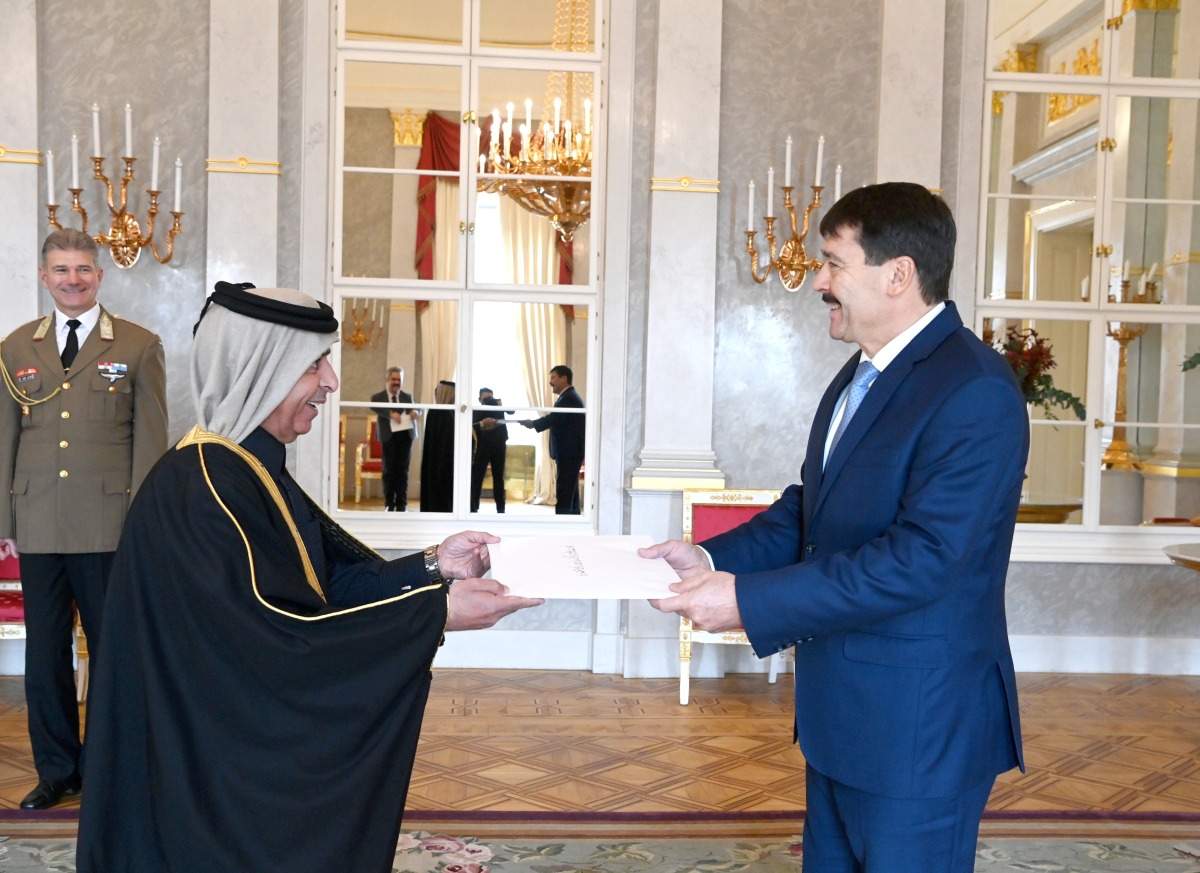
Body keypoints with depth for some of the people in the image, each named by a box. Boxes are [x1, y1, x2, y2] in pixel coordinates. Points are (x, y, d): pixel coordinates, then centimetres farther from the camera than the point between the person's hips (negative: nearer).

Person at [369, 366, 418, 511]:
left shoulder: (407, 397, 16)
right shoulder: (378, 397, 5)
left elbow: (417, 407, 3)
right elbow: (373, 406, -16)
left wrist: (416, 411, -22)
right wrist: (391, 413, -31)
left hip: (405, 434, 2)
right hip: (389, 436, -2)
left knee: (403, 470, 4)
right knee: (389, 470, 2)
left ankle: (402, 504, 8)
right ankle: (389, 504, 9)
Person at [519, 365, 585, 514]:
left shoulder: (568, 398, -15)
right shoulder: (570, 397, 19)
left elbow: (553, 418, -24)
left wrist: (533, 423, -14)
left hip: (567, 453, -11)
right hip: (570, 453, 11)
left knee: (563, 496, -11)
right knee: (570, 494, 12)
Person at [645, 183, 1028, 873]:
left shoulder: (976, 392, -21)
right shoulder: (861, 375, 11)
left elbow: (921, 559, -28)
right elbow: (811, 509, 13)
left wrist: (749, 601, -27)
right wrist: (714, 558, -3)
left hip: (918, 729, -9)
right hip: (839, 713, 9)